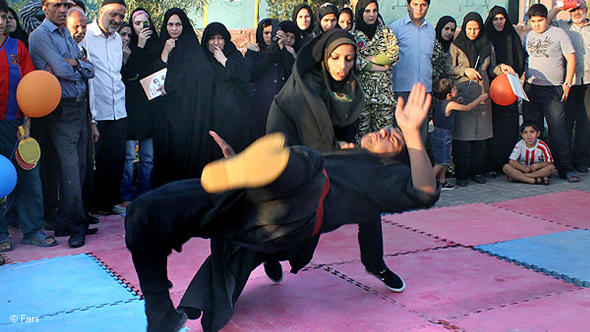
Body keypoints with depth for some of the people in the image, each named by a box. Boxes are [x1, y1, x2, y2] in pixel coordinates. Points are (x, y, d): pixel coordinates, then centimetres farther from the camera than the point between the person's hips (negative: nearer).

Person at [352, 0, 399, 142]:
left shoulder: (386, 32, 11)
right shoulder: (352, 34, 5)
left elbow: (394, 55, -3)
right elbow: (355, 61, -8)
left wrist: (369, 58, -5)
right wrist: (381, 67, -9)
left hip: (384, 89, 2)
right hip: (361, 88, -2)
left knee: (384, 130, 0)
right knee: (362, 128, -2)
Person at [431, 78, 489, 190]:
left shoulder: (439, 102, 3)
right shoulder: (450, 104, -19)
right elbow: (467, 108, -11)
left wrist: (457, 101, 15)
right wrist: (480, 98, 0)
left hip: (437, 133, 8)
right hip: (444, 136, -8)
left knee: (444, 160, 16)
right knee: (441, 162, -3)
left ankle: (442, 182, 22)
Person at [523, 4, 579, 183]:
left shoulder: (559, 33, 1)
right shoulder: (528, 37, 14)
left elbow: (571, 58, -1)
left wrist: (567, 83, -7)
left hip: (553, 89, -4)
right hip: (531, 89, 5)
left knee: (558, 128, -9)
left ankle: (566, 168, -5)